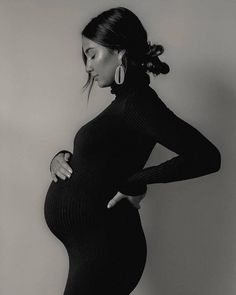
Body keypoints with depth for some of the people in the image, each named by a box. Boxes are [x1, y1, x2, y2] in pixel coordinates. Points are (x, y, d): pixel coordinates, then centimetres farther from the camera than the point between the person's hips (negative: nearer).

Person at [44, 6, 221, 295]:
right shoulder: (124, 101, 10)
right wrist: (60, 158, 1)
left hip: (105, 248, -9)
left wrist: (136, 182, -21)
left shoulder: (138, 101, -16)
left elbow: (206, 156, -26)